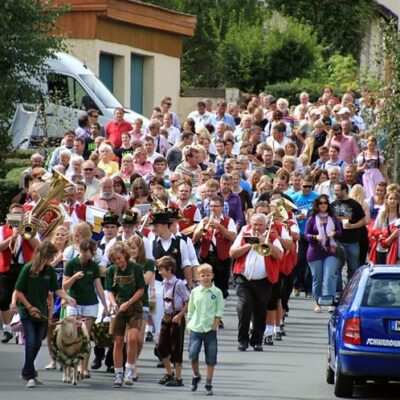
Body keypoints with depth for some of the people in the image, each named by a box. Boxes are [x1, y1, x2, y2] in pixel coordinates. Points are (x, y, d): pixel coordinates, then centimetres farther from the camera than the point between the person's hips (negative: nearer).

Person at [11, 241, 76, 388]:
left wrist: (68, 298, -19)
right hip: (27, 312, -5)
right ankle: (30, 376, -7)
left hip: (41, 312, 5)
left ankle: (27, 372, 27)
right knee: (31, 342, -12)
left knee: (37, 343, 10)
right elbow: (18, 291, -8)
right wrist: (30, 307, -10)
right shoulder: (28, 269, -13)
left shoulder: (50, 271, 0)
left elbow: (56, 289, -1)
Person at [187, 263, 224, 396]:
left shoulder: (217, 292, 1)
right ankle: (196, 376, 18)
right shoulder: (195, 292, 6)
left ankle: (208, 385, 10)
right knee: (192, 354, -9)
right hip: (195, 329, 1)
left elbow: (219, 312, -1)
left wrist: (214, 326, -9)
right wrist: (191, 324, 2)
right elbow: (190, 311, 10)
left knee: (210, 359, 2)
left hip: (210, 329, -1)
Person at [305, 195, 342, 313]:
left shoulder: (333, 219, 10)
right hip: (315, 253, 0)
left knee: (329, 277, -13)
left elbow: (340, 231, 13)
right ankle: (317, 303, 17)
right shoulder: (312, 219, 4)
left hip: (330, 251, 0)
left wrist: (334, 233, -9)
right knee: (317, 279, 5)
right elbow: (307, 235, 2)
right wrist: (315, 237, -18)